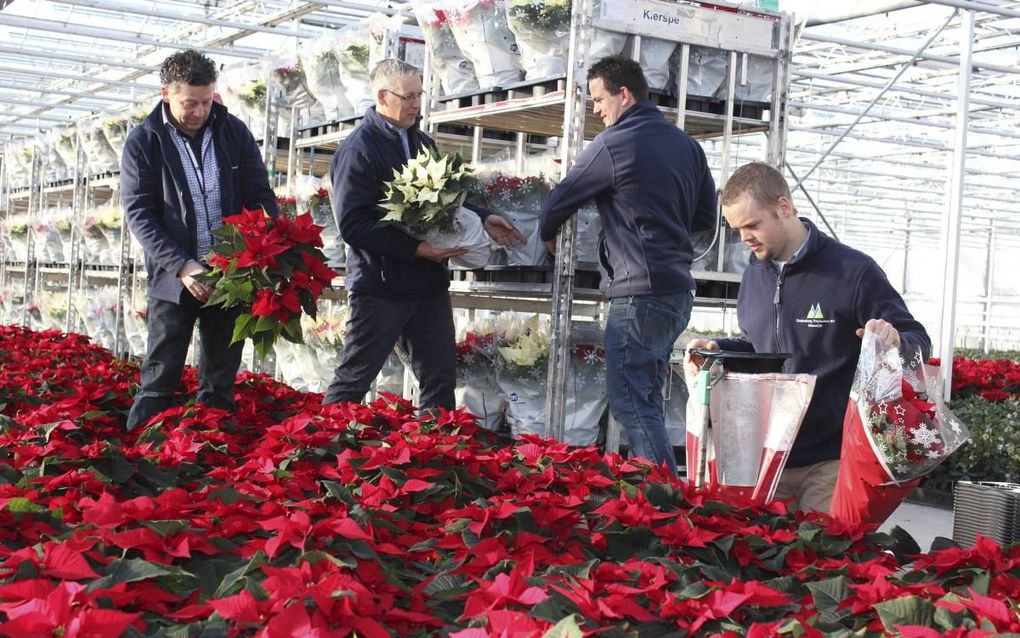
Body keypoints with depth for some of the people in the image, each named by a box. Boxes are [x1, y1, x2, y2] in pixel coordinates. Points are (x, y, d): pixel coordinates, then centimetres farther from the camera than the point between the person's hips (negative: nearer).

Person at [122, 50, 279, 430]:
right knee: (159, 382, 1)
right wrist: (181, 265, -20)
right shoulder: (144, 141, -4)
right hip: (173, 278, -2)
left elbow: (260, 196, 5)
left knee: (221, 381, 11)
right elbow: (139, 213, -8)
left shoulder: (234, 132, 2)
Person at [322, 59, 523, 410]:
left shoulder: (423, 143, 14)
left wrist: (482, 219, 7)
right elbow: (351, 223, -19)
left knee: (440, 379, 10)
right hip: (381, 285, -7)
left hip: (429, 283, 7)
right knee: (352, 381, 2)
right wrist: (415, 249, -22)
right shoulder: (358, 149, -12)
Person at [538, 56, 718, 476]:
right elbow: (707, 216, 20)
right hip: (678, 291, 8)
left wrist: (548, 235, 20)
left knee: (631, 404, -6)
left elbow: (559, 201, 0)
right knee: (647, 401, 14)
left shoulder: (614, 143, -9)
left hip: (639, 292, -8)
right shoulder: (686, 145, 14)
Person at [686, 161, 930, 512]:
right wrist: (716, 348, 6)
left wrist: (895, 340, -28)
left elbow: (919, 346, -5)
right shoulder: (754, 275, 10)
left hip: (832, 462, -6)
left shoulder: (853, 272, -9)